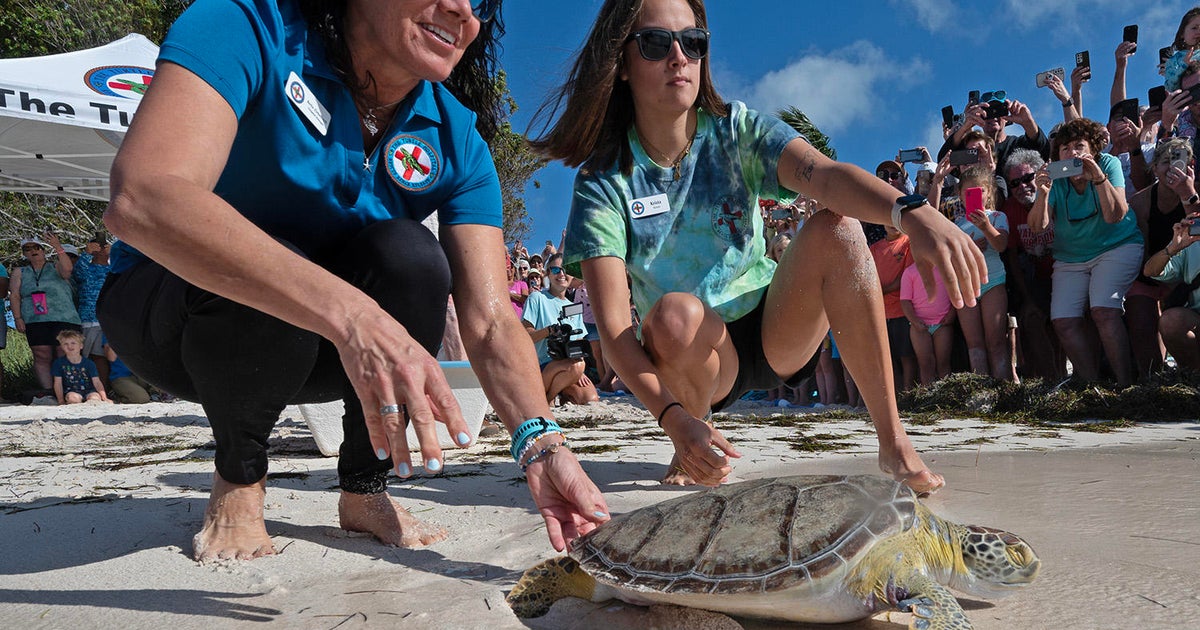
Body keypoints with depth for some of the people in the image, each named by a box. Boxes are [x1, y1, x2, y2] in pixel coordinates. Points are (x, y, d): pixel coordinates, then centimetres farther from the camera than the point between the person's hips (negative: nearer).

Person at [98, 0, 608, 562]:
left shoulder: (456, 139, -10)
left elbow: (490, 322, -17)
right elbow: (140, 198, -40)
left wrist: (540, 443, -35)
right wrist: (350, 314, -52)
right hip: (166, 314, -3)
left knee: (409, 256, -25)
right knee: (266, 278, -34)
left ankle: (364, 493, -6)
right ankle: (237, 481, -4)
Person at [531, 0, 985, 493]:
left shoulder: (737, 132, -7)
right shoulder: (604, 183, -13)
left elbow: (825, 174, -29)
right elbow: (613, 328, -23)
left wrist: (913, 212, -50)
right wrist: (675, 419, -39)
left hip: (779, 335, 2)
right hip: (693, 360, -2)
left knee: (835, 228, -24)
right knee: (676, 313, -36)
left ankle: (894, 442, -19)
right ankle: (693, 449, -5)